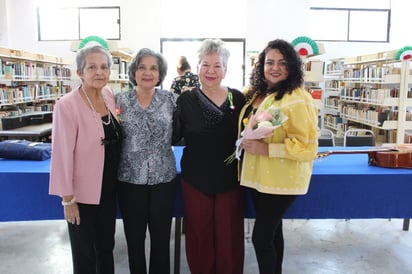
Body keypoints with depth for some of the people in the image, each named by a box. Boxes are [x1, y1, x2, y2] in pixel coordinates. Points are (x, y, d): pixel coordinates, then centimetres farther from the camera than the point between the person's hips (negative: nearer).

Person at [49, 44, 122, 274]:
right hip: (83, 192, -5)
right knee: (85, 252, 12)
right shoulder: (67, 105, -19)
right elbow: (62, 154, -17)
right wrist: (68, 199, -14)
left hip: (109, 188, 6)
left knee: (106, 246, 21)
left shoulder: (109, 95, 0)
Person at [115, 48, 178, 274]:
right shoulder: (119, 100, 0)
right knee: (134, 238, 15)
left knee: (161, 237, 14)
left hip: (164, 179, 0)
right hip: (130, 179, 0)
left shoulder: (171, 99, 0)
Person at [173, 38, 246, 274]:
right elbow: (172, 137, -2)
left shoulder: (238, 99, 0)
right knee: (199, 237, 12)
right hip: (195, 181, 0)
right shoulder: (186, 100, -2)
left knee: (229, 237, 11)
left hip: (230, 181, 1)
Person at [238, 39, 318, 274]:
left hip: (281, 180, -7)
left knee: (261, 236, -1)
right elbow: (248, 127, 26)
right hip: (259, 175, 8)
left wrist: (265, 148, -25)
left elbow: (307, 146, -22)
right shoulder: (256, 94, 7)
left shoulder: (298, 100, -18)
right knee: (271, 230, 21)